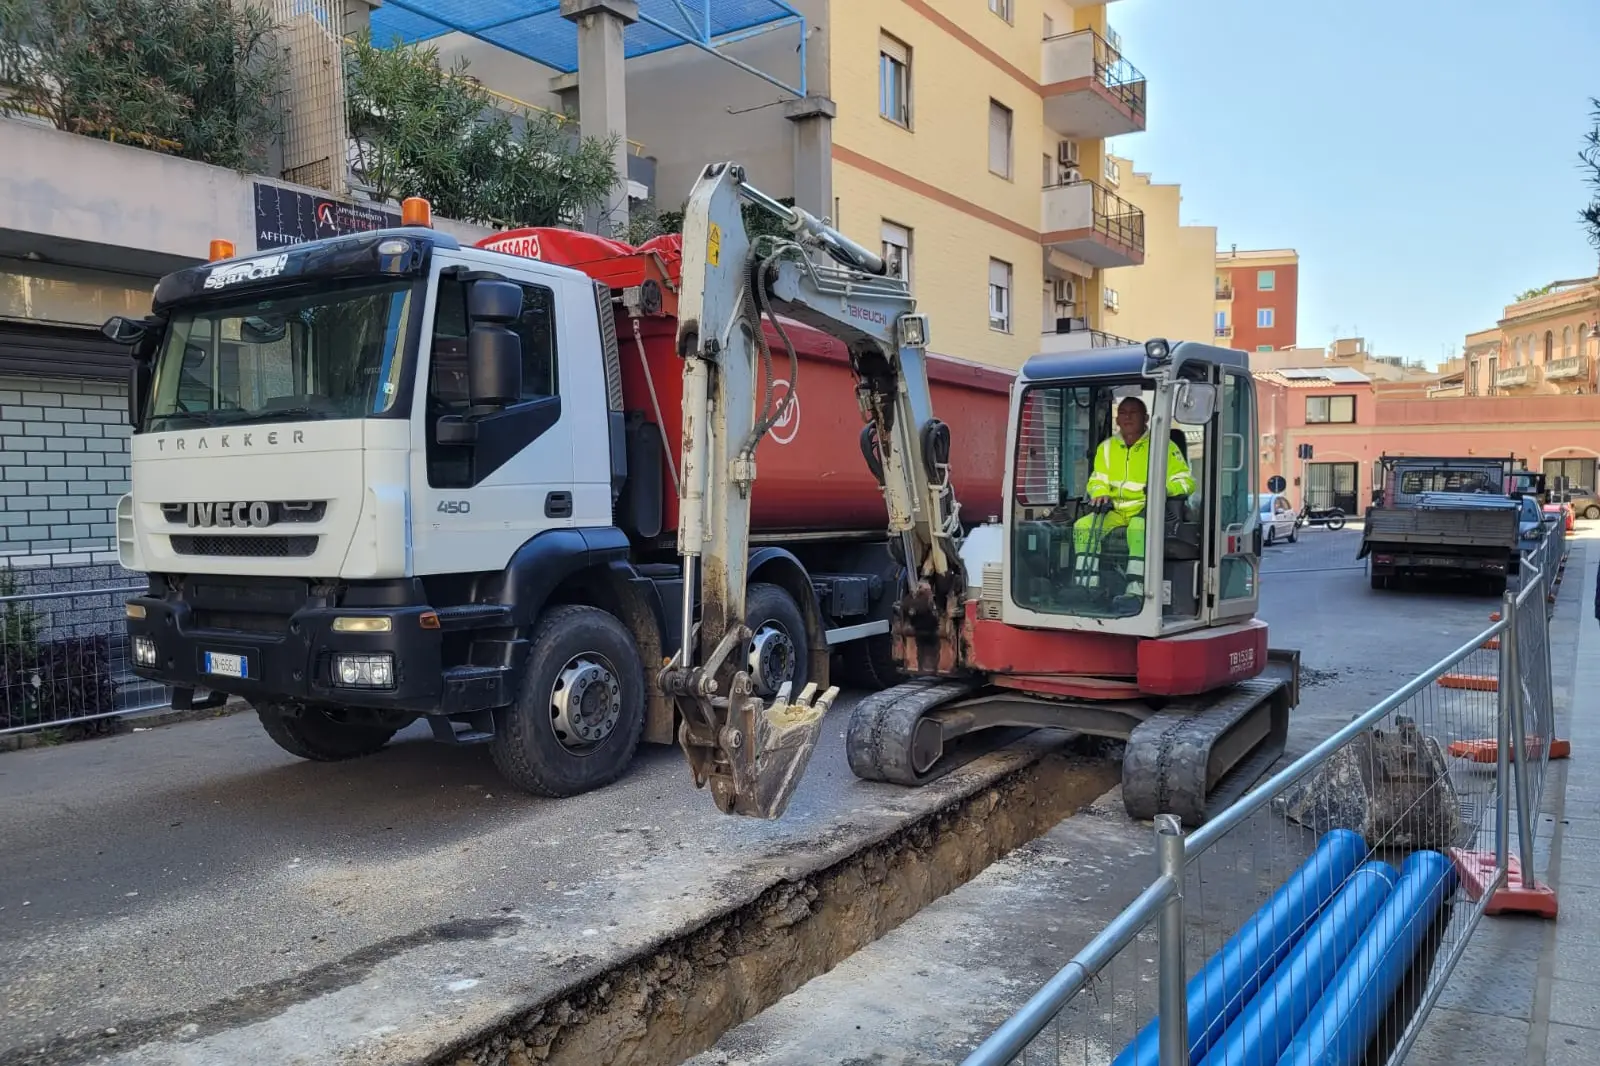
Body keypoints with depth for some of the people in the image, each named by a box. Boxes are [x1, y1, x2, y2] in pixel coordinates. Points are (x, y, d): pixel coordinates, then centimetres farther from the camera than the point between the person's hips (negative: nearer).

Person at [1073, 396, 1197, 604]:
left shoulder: (1162, 446, 2)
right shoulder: (1107, 447, 16)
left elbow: (1187, 481, 0)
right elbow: (1097, 480, 17)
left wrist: (1165, 488, -22)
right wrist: (1101, 493, -8)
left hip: (1146, 509, -5)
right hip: (1115, 510, 5)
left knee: (1139, 527, -39)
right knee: (1083, 525, -21)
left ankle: (1135, 589, -43)